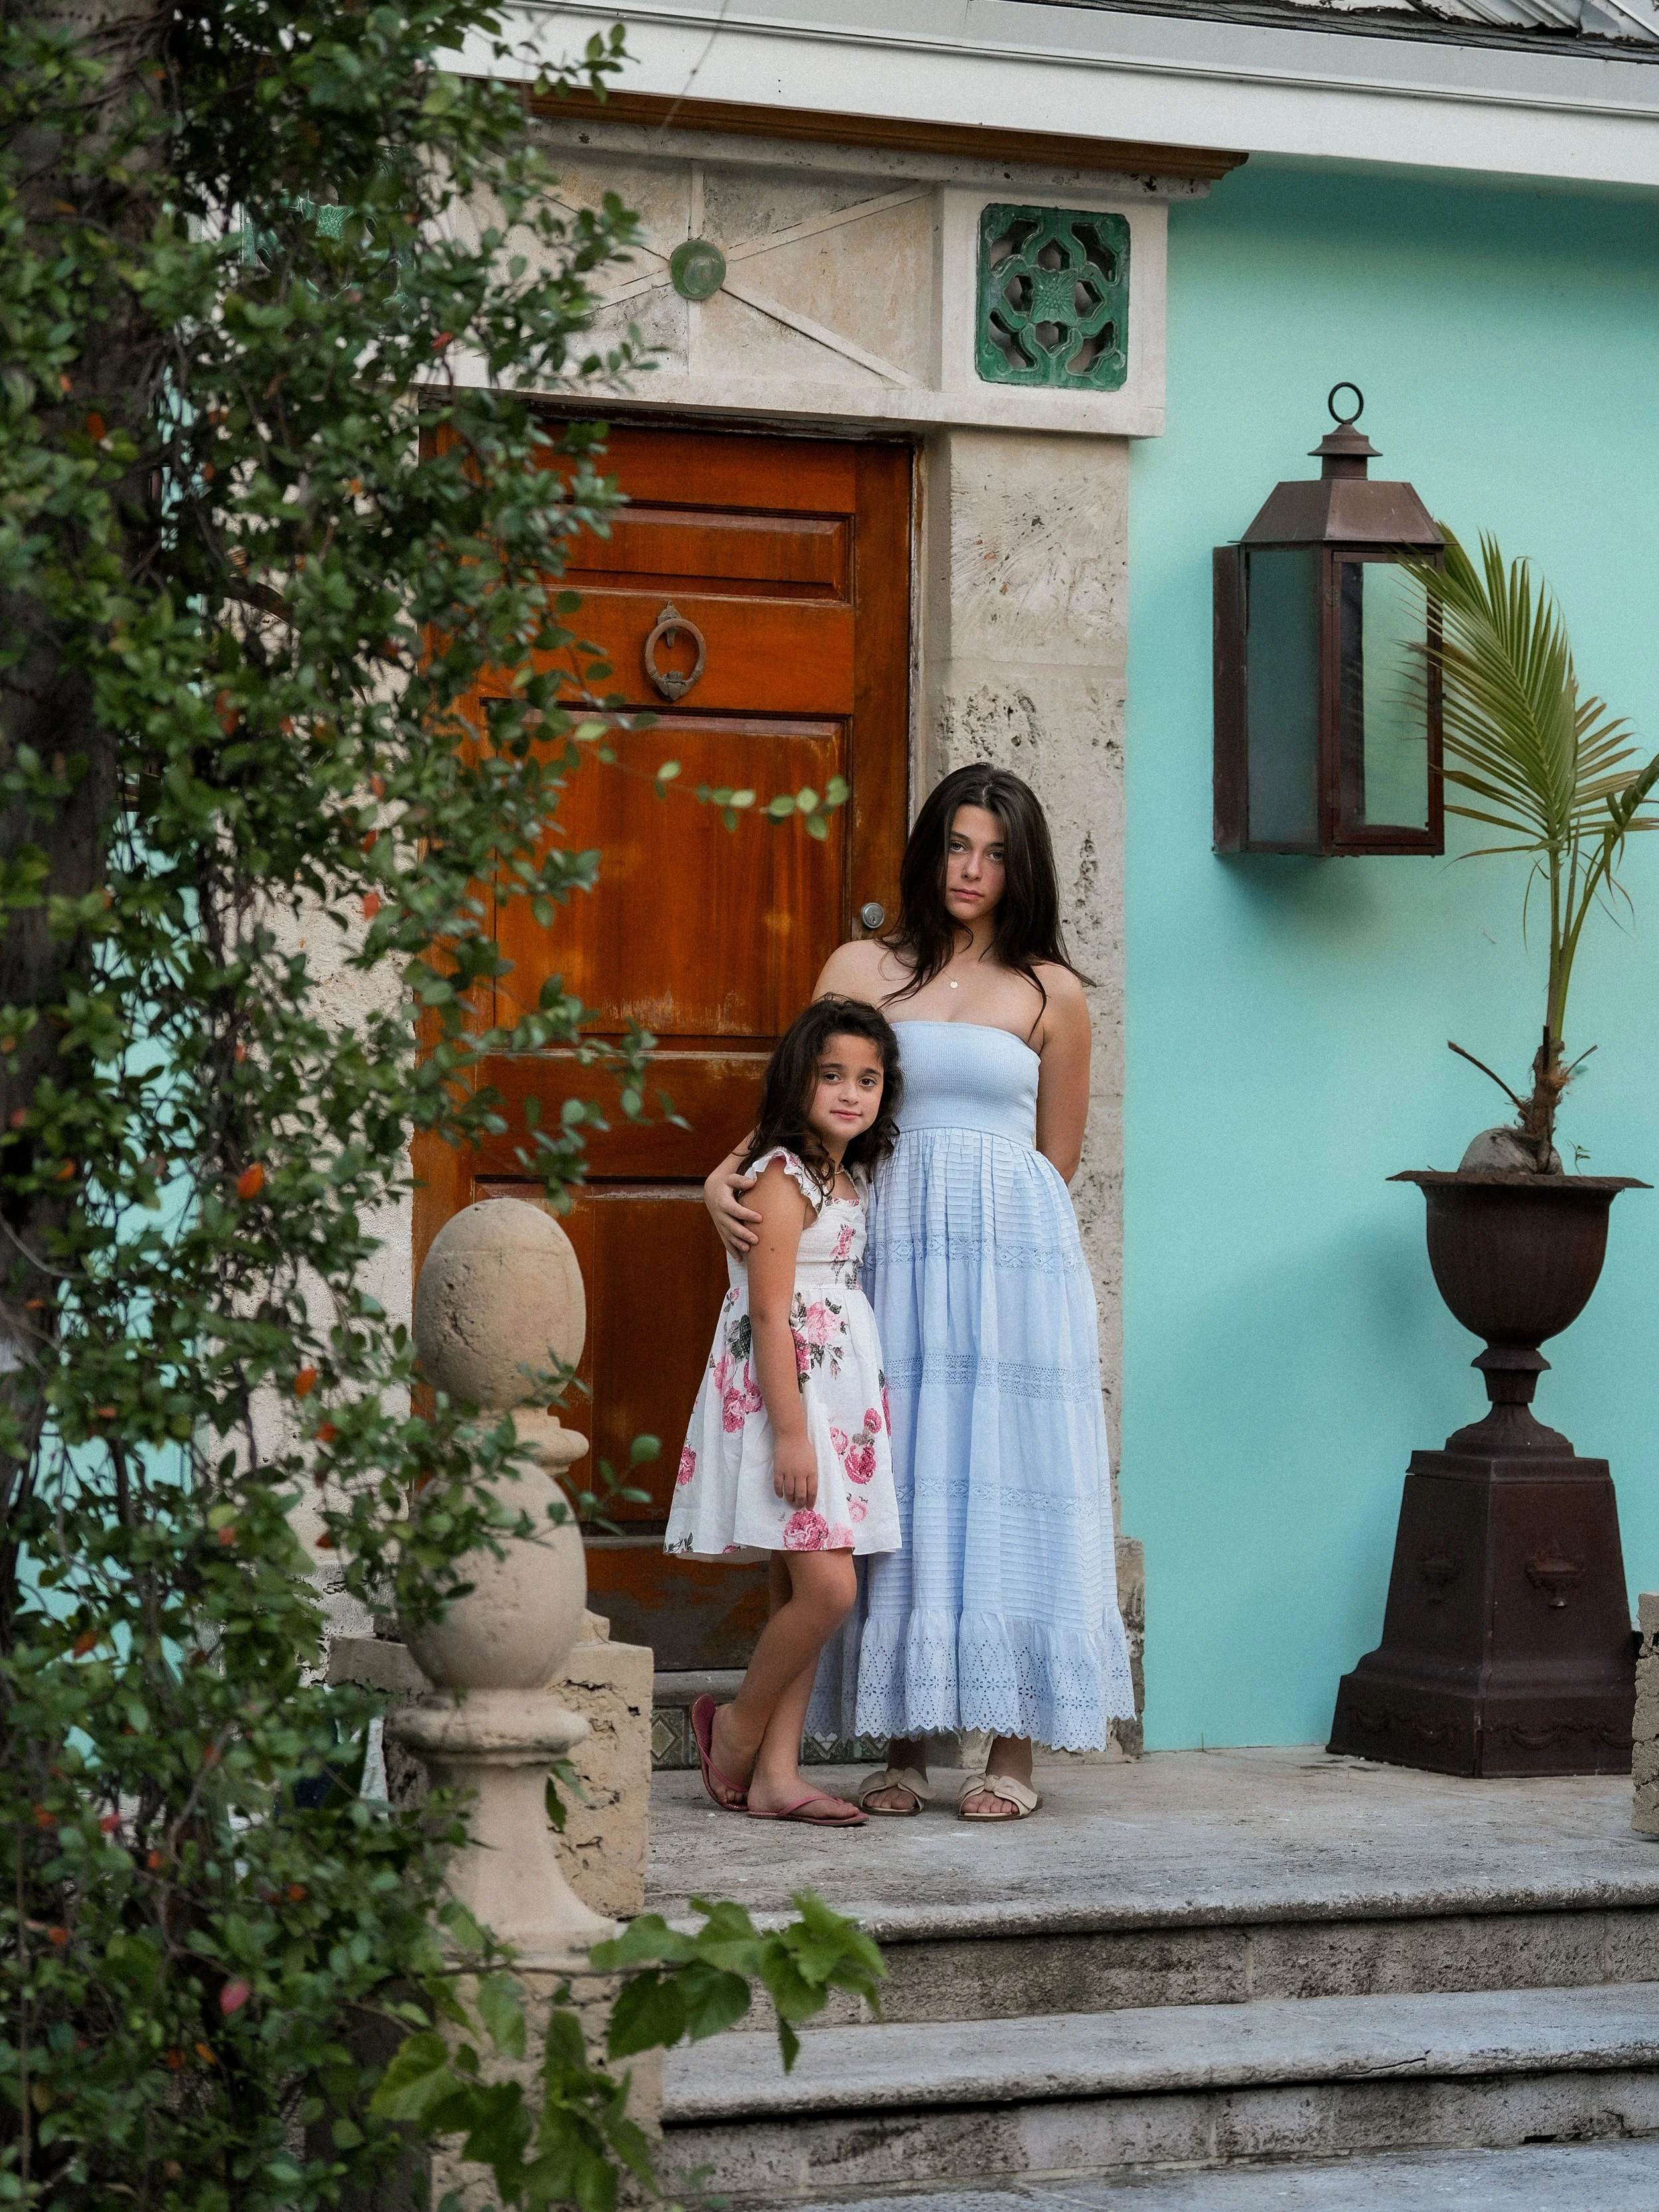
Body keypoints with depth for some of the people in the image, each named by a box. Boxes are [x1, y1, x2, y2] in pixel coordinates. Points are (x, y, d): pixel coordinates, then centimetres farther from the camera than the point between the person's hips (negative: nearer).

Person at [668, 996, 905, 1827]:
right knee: (827, 1587, -14)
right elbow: (770, 1312, -17)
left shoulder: (852, 1179, 15)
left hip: (840, 1397, 9)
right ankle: (737, 1729, 6)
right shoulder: (783, 1177, -12)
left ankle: (775, 1774, 10)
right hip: (782, 1394, -9)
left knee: (800, 1591, 7)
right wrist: (790, 1431, -21)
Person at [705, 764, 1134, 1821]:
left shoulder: (1049, 992, 8)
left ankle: (1014, 1747, 1)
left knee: (1008, 1486, -3)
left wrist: (981, 1212, 3)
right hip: (893, 1248, 1)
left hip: (1014, 1250, -1)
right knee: (902, 1488, 0)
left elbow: (1056, 1159, 12)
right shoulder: (864, 969, 10)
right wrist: (727, 1177, -9)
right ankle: (905, 1743, 5)